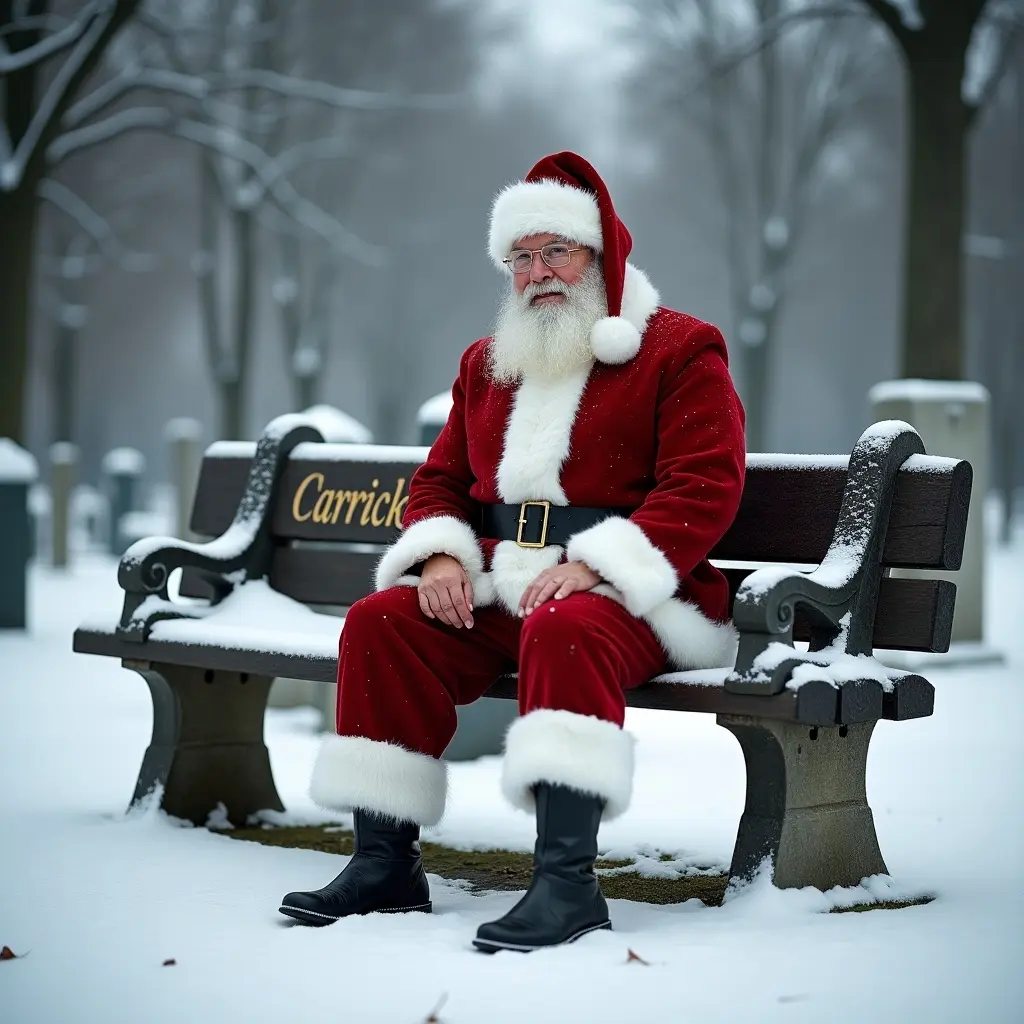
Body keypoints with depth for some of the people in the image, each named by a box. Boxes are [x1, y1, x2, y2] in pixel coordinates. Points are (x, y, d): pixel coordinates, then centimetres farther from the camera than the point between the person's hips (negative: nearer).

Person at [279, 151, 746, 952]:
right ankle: (386, 861, -14)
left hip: (627, 595, -6)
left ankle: (569, 879, -42)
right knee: (380, 623, -17)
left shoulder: (680, 351, 1)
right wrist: (440, 557, -2)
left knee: (564, 631, -38)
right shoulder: (488, 363, 21)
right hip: (498, 591, 6)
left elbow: (705, 487, -11)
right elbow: (441, 478, 22)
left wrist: (594, 566, -22)